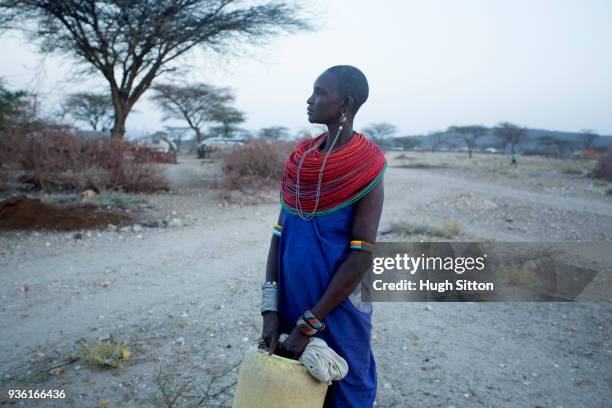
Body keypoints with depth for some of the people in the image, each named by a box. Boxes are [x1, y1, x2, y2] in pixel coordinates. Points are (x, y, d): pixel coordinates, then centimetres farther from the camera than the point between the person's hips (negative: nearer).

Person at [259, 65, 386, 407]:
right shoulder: (300, 159, 3)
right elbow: (280, 233, 2)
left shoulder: (366, 166, -13)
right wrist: (271, 309, -6)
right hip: (292, 299, 5)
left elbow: (362, 255, -16)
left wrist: (308, 324, -15)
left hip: (339, 307, -4)